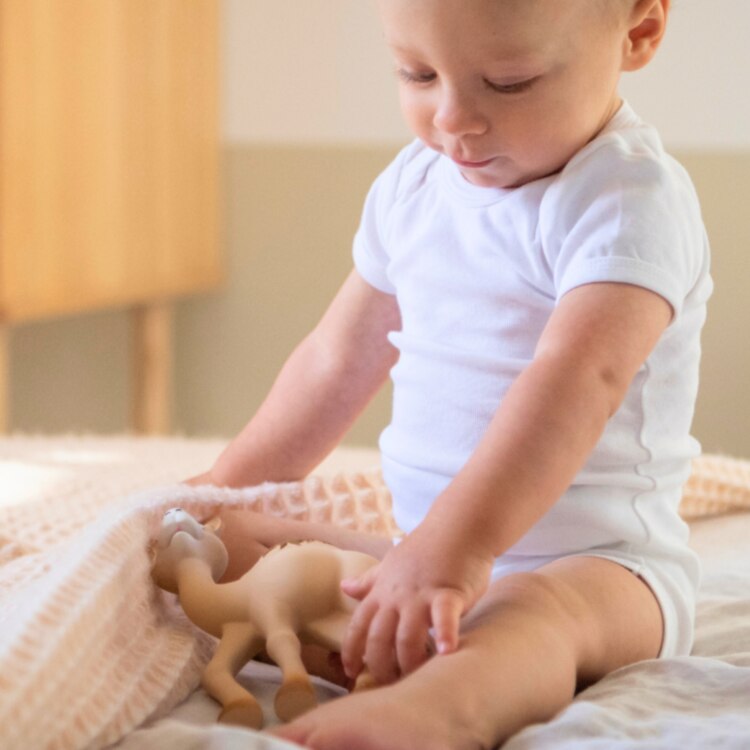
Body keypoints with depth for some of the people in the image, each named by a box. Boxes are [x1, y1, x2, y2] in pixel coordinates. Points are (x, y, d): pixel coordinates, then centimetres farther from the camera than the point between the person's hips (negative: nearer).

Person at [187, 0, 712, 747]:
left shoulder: (629, 201, -17)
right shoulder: (411, 188, 8)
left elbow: (579, 377, -33)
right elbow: (339, 359, 20)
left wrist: (454, 546, -45)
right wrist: (226, 484, 23)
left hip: (598, 559, -9)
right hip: (434, 546, 9)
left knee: (527, 609, -42)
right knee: (215, 541, 10)